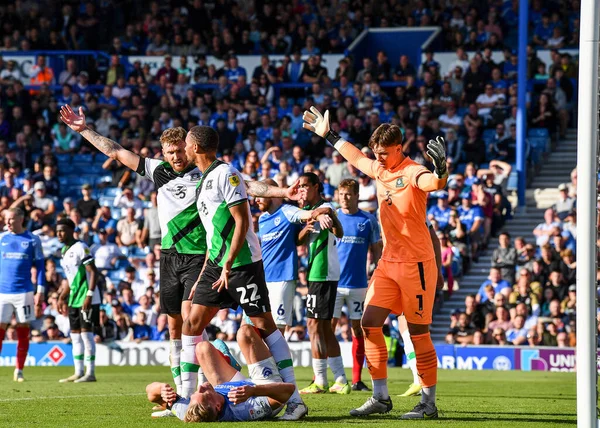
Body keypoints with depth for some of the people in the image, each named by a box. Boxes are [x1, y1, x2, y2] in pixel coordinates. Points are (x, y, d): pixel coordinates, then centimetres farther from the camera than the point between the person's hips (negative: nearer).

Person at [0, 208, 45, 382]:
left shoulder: (33, 240, 3)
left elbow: (40, 266, 5)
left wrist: (40, 291, -2)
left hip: (24, 292, -1)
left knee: (23, 332, 2)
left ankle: (19, 371, 9)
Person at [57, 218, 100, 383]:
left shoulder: (80, 248, -13)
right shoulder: (64, 251, 14)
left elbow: (93, 272, -16)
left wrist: (89, 296, -23)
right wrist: (62, 297, 20)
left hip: (87, 300, -9)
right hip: (74, 299, 9)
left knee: (86, 334, -7)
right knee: (75, 335, 9)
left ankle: (90, 373, -3)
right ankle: (78, 373, 13)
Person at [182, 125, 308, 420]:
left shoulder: (225, 174, -11)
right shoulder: (204, 180, 17)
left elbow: (242, 221, -17)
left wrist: (228, 265, -21)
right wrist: (203, 276, 20)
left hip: (243, 262, -9)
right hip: (216, 263, 9)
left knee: (263, 325, -9)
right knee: (192, 324, 5)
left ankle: (294, 399, -8)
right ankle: (185, 396, 11)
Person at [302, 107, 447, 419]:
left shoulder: (412, 173, -15)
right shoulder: (379, 170, 8)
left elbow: (434, 183, -37)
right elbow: (355, 157, 29)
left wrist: (440, 170, -59)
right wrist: (328, 135, 37)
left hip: (416, 264, -8)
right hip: (388, 262, 8)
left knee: (419, 333, -4)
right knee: (370, 324, 1)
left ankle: (428, 403, 3)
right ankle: (380, 398, 8)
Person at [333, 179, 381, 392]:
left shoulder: (369, 220, 4)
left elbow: (376, 251, 8)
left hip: (358, 284, 0)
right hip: (333, 282, 0)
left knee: (358, 330, 3)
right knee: (327, 328, -4)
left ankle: (357, 380, 8)